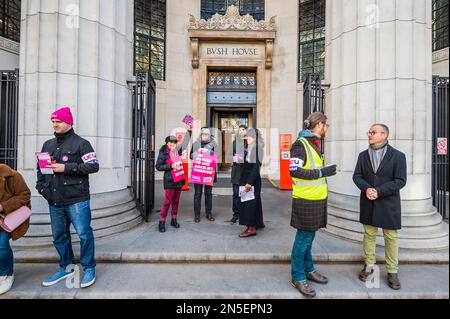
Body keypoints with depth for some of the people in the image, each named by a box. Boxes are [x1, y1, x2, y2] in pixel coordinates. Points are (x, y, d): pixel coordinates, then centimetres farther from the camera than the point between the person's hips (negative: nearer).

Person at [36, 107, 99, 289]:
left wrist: (67, 168, -17)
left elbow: (94, 166, -12)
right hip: (54, 200, 7)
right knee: (59, 236, 16)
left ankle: (89, 269, 15)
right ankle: (66, 268, 33)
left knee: (84, 234, -1)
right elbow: (40, 167, 22)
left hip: (77, 199, -6)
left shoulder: (80, 143, -4)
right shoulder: (48, 144, 16)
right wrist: (41, 186, 7)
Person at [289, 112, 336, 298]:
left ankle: (308, 269, 34)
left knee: (309, 237, 19)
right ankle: (298, 277, 17)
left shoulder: (314, 144, 15)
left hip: (316, 200, 9)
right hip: (305, 201, -9)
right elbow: (294, 170, -23)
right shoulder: (301, 144, -14)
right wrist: (321, 172, -21)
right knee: (303, 239, 2)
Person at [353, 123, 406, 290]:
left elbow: (400, 181, -10)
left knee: (391, 237, 8)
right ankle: (369, 266, 27)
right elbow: (357, 176, 3)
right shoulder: (363, 155, 6)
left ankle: (392, 272, 23)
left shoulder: (398, 156, -5)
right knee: (369, 234, 12)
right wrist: (366, 188, -16)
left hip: (388, 204, -3)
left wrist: (379, 191, -19)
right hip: (368, 203, 3)